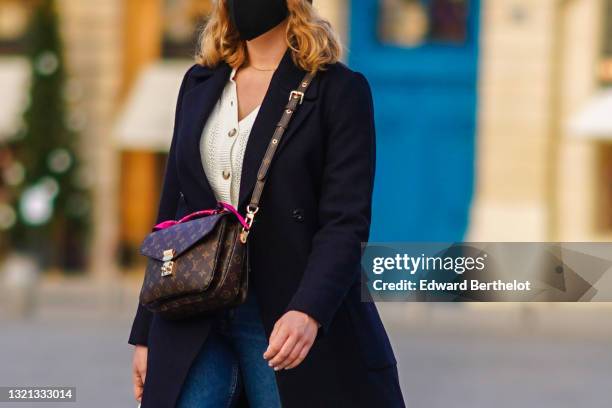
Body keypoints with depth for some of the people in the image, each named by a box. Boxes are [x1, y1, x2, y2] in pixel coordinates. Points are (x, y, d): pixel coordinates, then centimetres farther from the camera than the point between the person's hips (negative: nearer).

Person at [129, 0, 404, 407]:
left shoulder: (338, 90, -3)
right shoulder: (200, 84, 14)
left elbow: (346, 221, -11)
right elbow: (173, 209, 16)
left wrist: (308, 311, -28)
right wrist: (146, 334, 13)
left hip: (289, 322, -4)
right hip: (195, 325, 4)